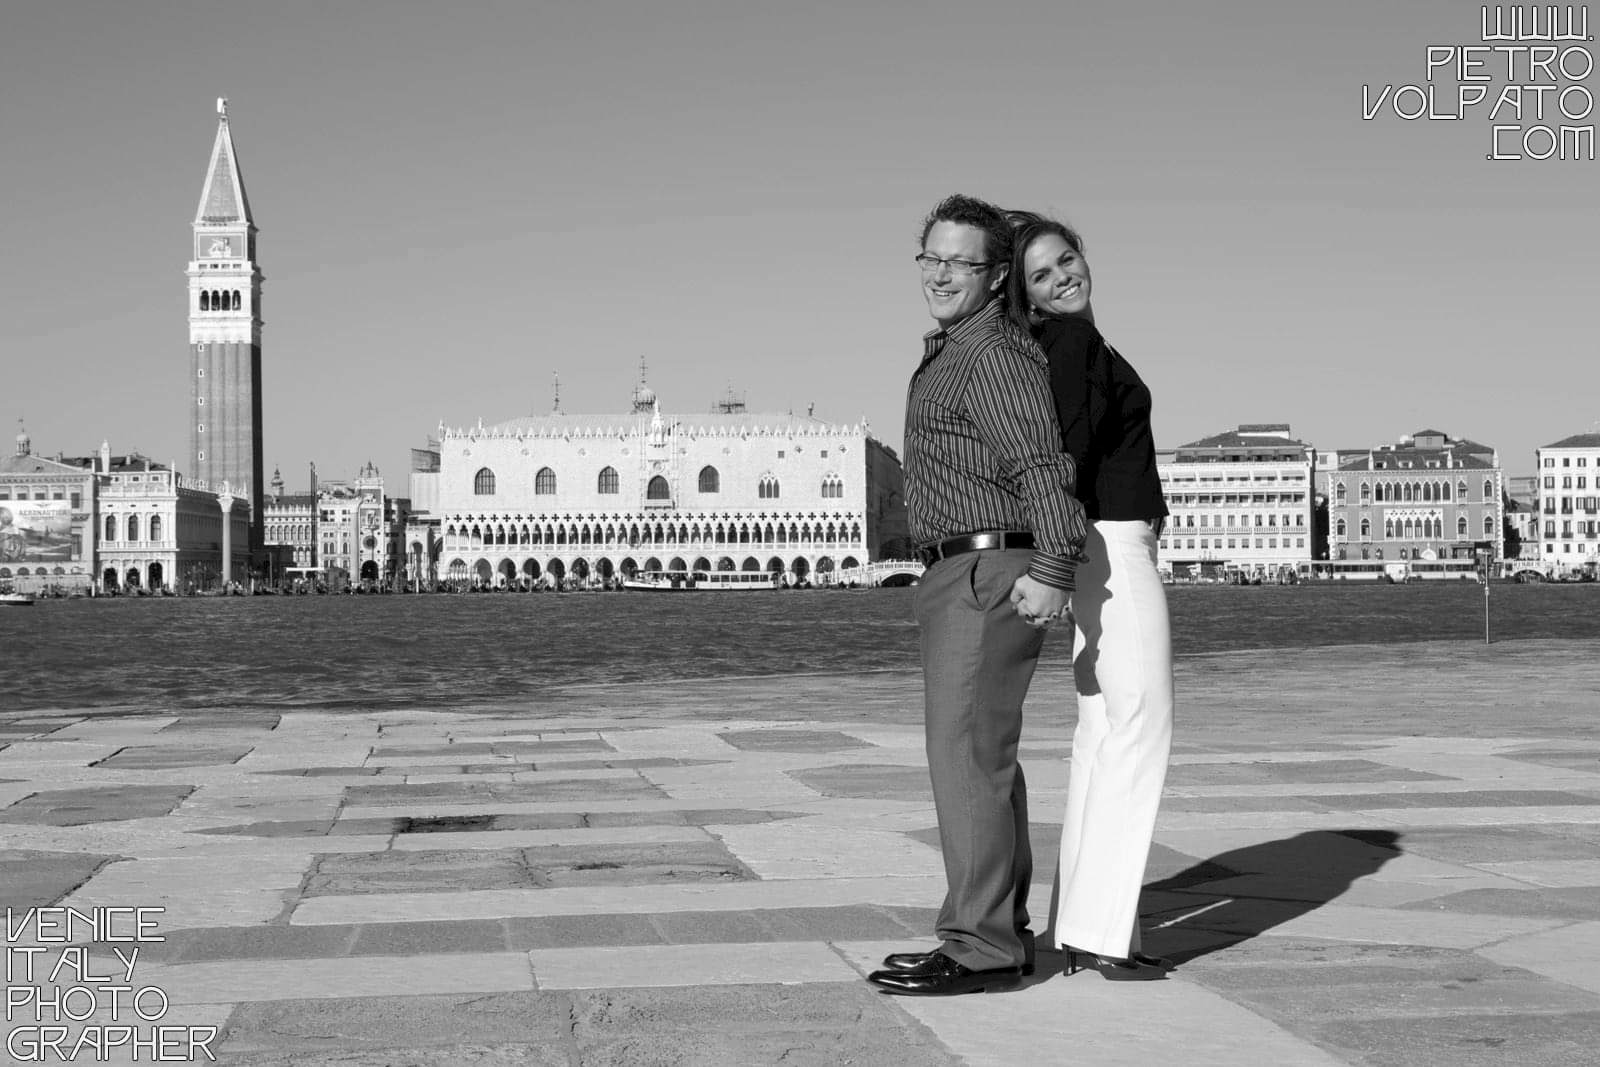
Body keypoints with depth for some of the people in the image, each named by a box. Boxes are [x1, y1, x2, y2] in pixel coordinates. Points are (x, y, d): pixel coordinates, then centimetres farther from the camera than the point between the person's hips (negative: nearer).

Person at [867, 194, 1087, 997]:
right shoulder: (947, 354, 19)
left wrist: (1054, 567, -32)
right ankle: (1002, 934, 20)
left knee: (968, 755, -11)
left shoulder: (995, 355, -13)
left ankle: (980, 949, -9)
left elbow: (1044, 464, -23)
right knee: (983, 758, 13)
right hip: (955, 578, 11)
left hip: (987, 575, -11)